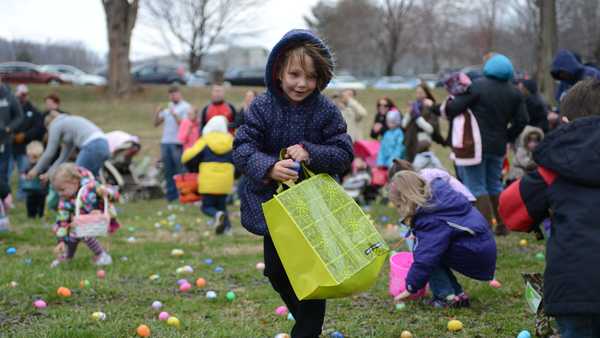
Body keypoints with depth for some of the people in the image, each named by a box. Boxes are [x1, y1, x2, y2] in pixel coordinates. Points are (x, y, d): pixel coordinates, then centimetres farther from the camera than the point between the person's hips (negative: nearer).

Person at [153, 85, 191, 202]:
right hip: (165, 142, 6)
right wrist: (157, 113, -2)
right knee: (168, 171, 6)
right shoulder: (167, 107, 19)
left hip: (178, 143, -6)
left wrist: (174, 114, -20)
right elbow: (156, 123, 16)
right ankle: (171, 196, 10)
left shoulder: (186, 107, 1)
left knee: (180, 171, -7)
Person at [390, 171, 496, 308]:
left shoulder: (432, 220, -21)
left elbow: (426, 258, -22)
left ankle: (447, 297, -10)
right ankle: (458, 295, 10)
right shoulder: (438, 189, 4)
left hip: (475, 254, -9)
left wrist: (411, 287, -15)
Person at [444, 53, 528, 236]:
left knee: (477, 186, 0)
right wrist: (507, 137, 16)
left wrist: (447, 105, 7)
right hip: (498, 145, 6)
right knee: (494, 185, 19)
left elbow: (453, 109, -15)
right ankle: (502, 224, 22)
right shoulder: (514, 92, 5)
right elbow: (522, 120, 4)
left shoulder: (477, 86, -12)